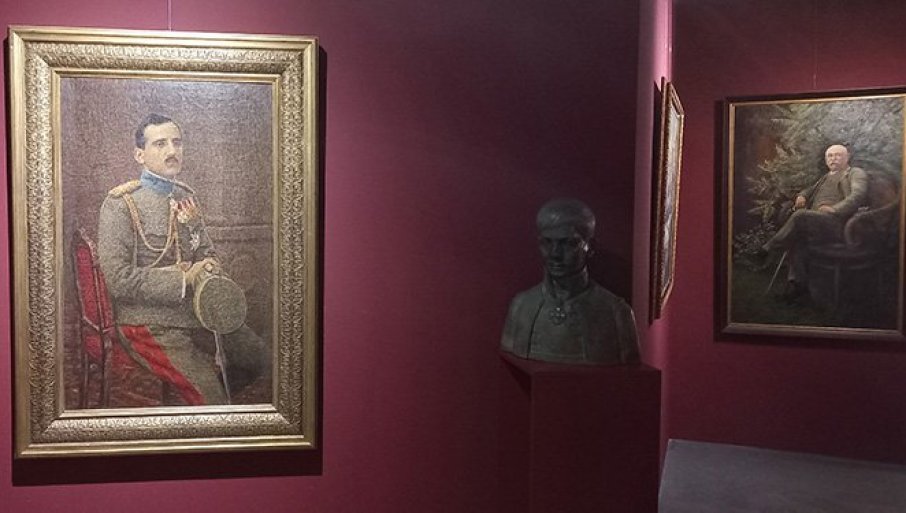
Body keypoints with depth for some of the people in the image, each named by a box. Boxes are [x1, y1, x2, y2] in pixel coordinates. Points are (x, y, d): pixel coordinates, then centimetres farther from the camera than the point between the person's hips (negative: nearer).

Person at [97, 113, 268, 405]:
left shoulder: (186, 197, 11)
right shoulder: (120, 204, -10)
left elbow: (207, 251, 19)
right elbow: (118, 280, -17)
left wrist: (208, 267, -5)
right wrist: (182, 280, -20)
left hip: (196, 312, 7)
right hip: (150, 323, -7)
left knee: (258, 357, 9)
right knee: (212, 401, -17)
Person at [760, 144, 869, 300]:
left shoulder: (856, 173, 15)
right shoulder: (825, 177, 35)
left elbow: (858, 195, -3)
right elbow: (808, 191, 39)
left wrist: (834, 209, -20)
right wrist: (800, 197, 12)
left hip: (836, 222, -6)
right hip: (813, 221, 6)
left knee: (801, 215, -33)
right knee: (798, 235, -28)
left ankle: (769, 248, -22)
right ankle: (798, 282, -28)